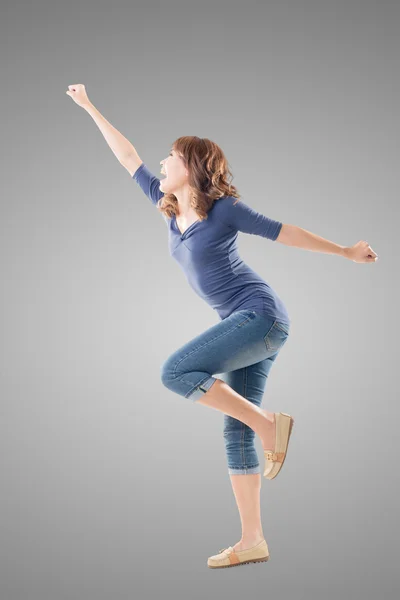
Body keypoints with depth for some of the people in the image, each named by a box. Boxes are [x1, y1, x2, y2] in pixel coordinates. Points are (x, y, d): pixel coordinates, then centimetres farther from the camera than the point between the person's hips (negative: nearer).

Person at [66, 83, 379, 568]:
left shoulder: (224, 208, -7)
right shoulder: (169, 208, 12)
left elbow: (284, 232, 0)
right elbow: (129, 159, 19)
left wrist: (345, 251, 7)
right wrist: (89, 108, 24)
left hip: (261, 315, -7)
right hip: (246, 327, 7)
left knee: (175, 372, -21)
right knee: (236, 432, 6)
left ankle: (270, 423, -11)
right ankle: (252, 541, 12)